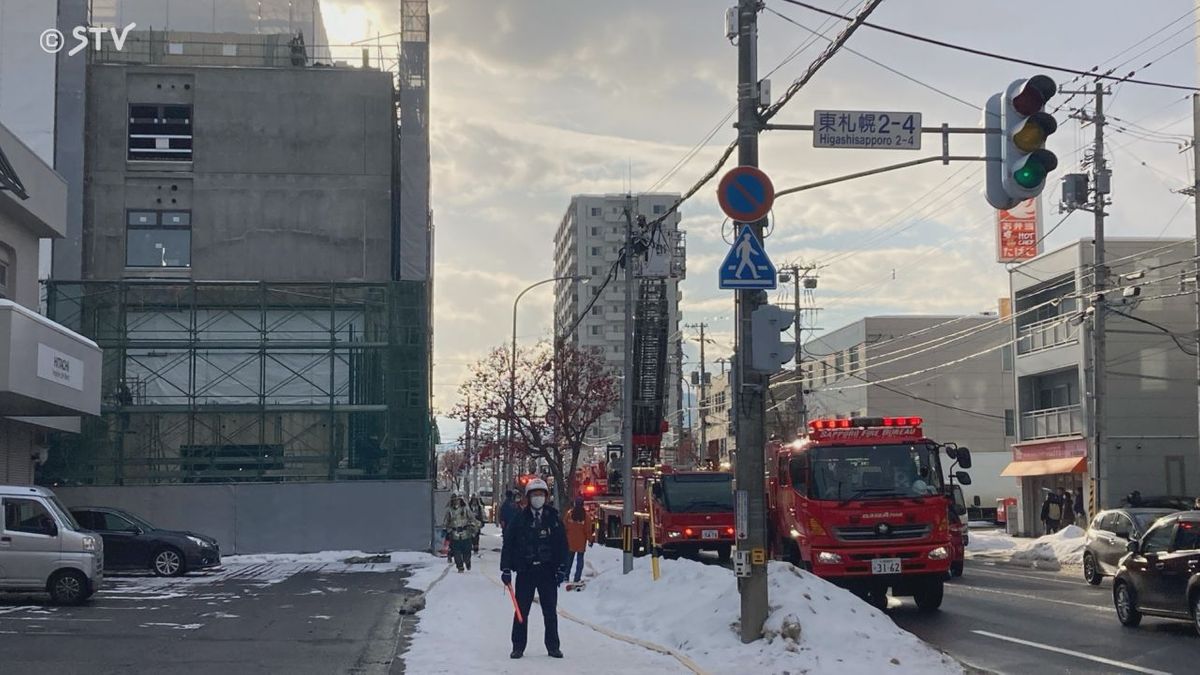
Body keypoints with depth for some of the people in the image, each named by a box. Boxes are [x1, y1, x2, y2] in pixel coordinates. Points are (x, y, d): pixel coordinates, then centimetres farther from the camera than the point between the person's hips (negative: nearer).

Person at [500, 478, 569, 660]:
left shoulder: (553, 518, 4)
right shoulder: (519, 519, 0)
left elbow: (562, 544, 6)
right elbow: (508, 543, 0)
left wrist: (562, 568, 0)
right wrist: (506, 568, -5)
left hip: (548, 571, 1)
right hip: (525, 570, -1)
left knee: (550, 611, 6)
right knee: (521, 610, 2)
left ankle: (553, 646, 15)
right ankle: (518, 647, 10)